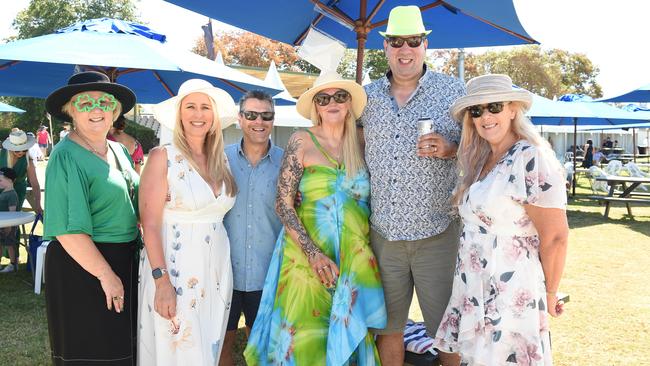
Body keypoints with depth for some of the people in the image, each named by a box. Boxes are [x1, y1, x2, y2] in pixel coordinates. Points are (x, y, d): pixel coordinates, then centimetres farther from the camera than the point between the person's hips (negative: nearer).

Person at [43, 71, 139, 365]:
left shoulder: (119, 150, 8)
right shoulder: (67, 156, -16)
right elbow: (68, 230, -22)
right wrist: (106, 274, -22)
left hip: (125, 261, 8)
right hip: (82, 266, -8)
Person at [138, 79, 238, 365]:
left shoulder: (221, 160, 8)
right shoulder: (163, 157, -8)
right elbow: (150, 223, -12)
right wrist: (161, 280, -18)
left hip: (216, 269, 5)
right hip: (175, 268, -5)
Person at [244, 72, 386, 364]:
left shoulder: (360, 144, 6)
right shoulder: (302, 141, -4)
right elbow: (283, 204, -8)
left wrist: (364, 249, 3)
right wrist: (314, 254, -16)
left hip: (355, 258, 3)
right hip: (308, 254, -3)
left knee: (349, 333, 10)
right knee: (306, 338, -1)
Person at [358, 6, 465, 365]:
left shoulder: (454, 91, 0)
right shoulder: (367, 96, 8)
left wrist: (451, 149, -17)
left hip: (437, 234, -3)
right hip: (383, 234, 3)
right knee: (386, 327, 14)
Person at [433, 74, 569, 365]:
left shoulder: (532, 160, -16)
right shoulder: (481, 161, 10)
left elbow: (555, 238, -14)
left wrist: (548, 294, -6)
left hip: (510, 296, -8)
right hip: (474, 292, 8)